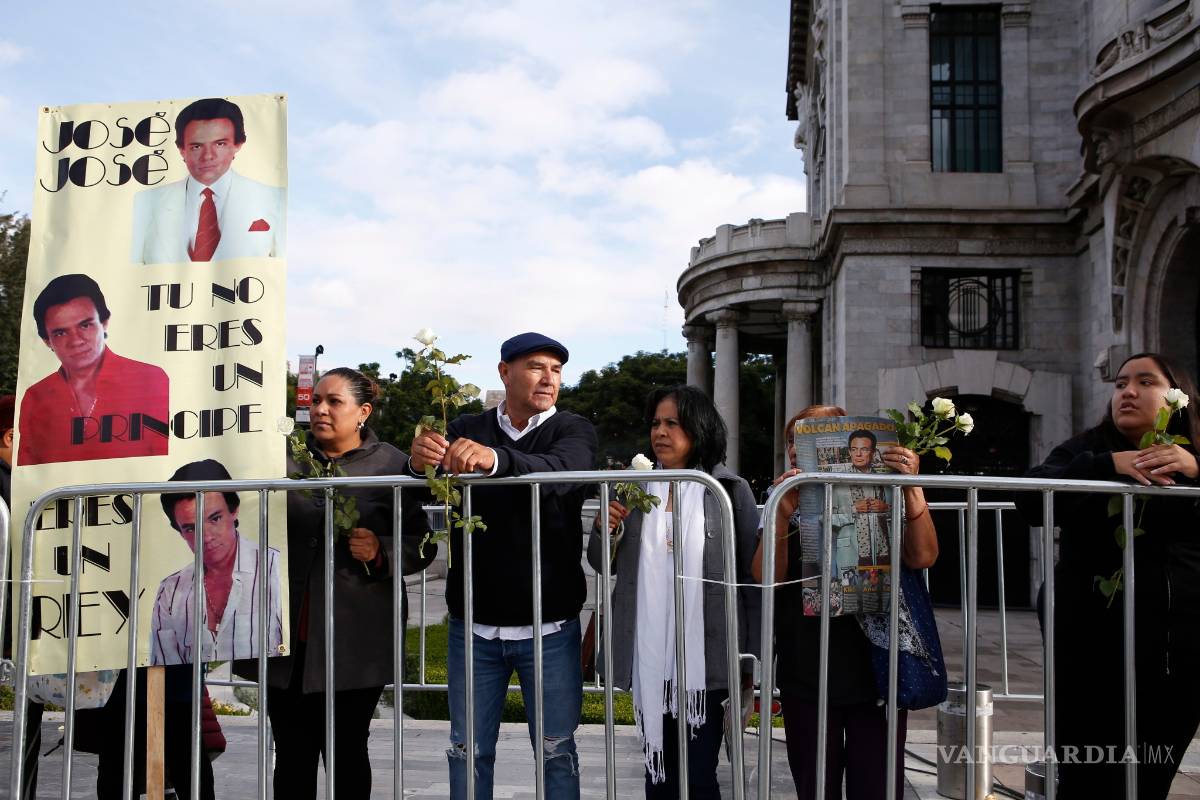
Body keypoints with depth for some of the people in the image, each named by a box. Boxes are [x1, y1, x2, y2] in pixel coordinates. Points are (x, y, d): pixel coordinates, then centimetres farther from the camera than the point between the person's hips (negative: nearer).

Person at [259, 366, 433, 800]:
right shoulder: (286, 457, 9)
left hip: (355, 641, -2)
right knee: (293, 754, 8)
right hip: (288, 636, 2)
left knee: (348, 752, 6)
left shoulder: (391, 465, 2)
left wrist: (380, 552, -15)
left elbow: (420, 546, 2)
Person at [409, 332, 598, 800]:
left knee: (556, 751, 6)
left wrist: (495, 459, -43)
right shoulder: (466, 430, 6)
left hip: (549, 626, -1)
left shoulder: (573, 432, -1)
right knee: (469, 749, 10)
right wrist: (419, 464, -32)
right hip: (474, 625, 2)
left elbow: (559, 472, -24)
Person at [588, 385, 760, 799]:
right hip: (649, 657, 4)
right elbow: (604, 565, 15)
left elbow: (752, 577, -1)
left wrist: (751, 660, -3)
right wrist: (602, 530, -7)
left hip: (704, 657, -3)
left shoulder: (732, 490, -2)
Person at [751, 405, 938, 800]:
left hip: (876, 672, -1)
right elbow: (766, 576, -10)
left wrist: (912, 488, -26)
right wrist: (783, 515, -26)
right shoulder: (787, 507, 4)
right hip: (807, 678, 1)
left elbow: (922, 557, -13)